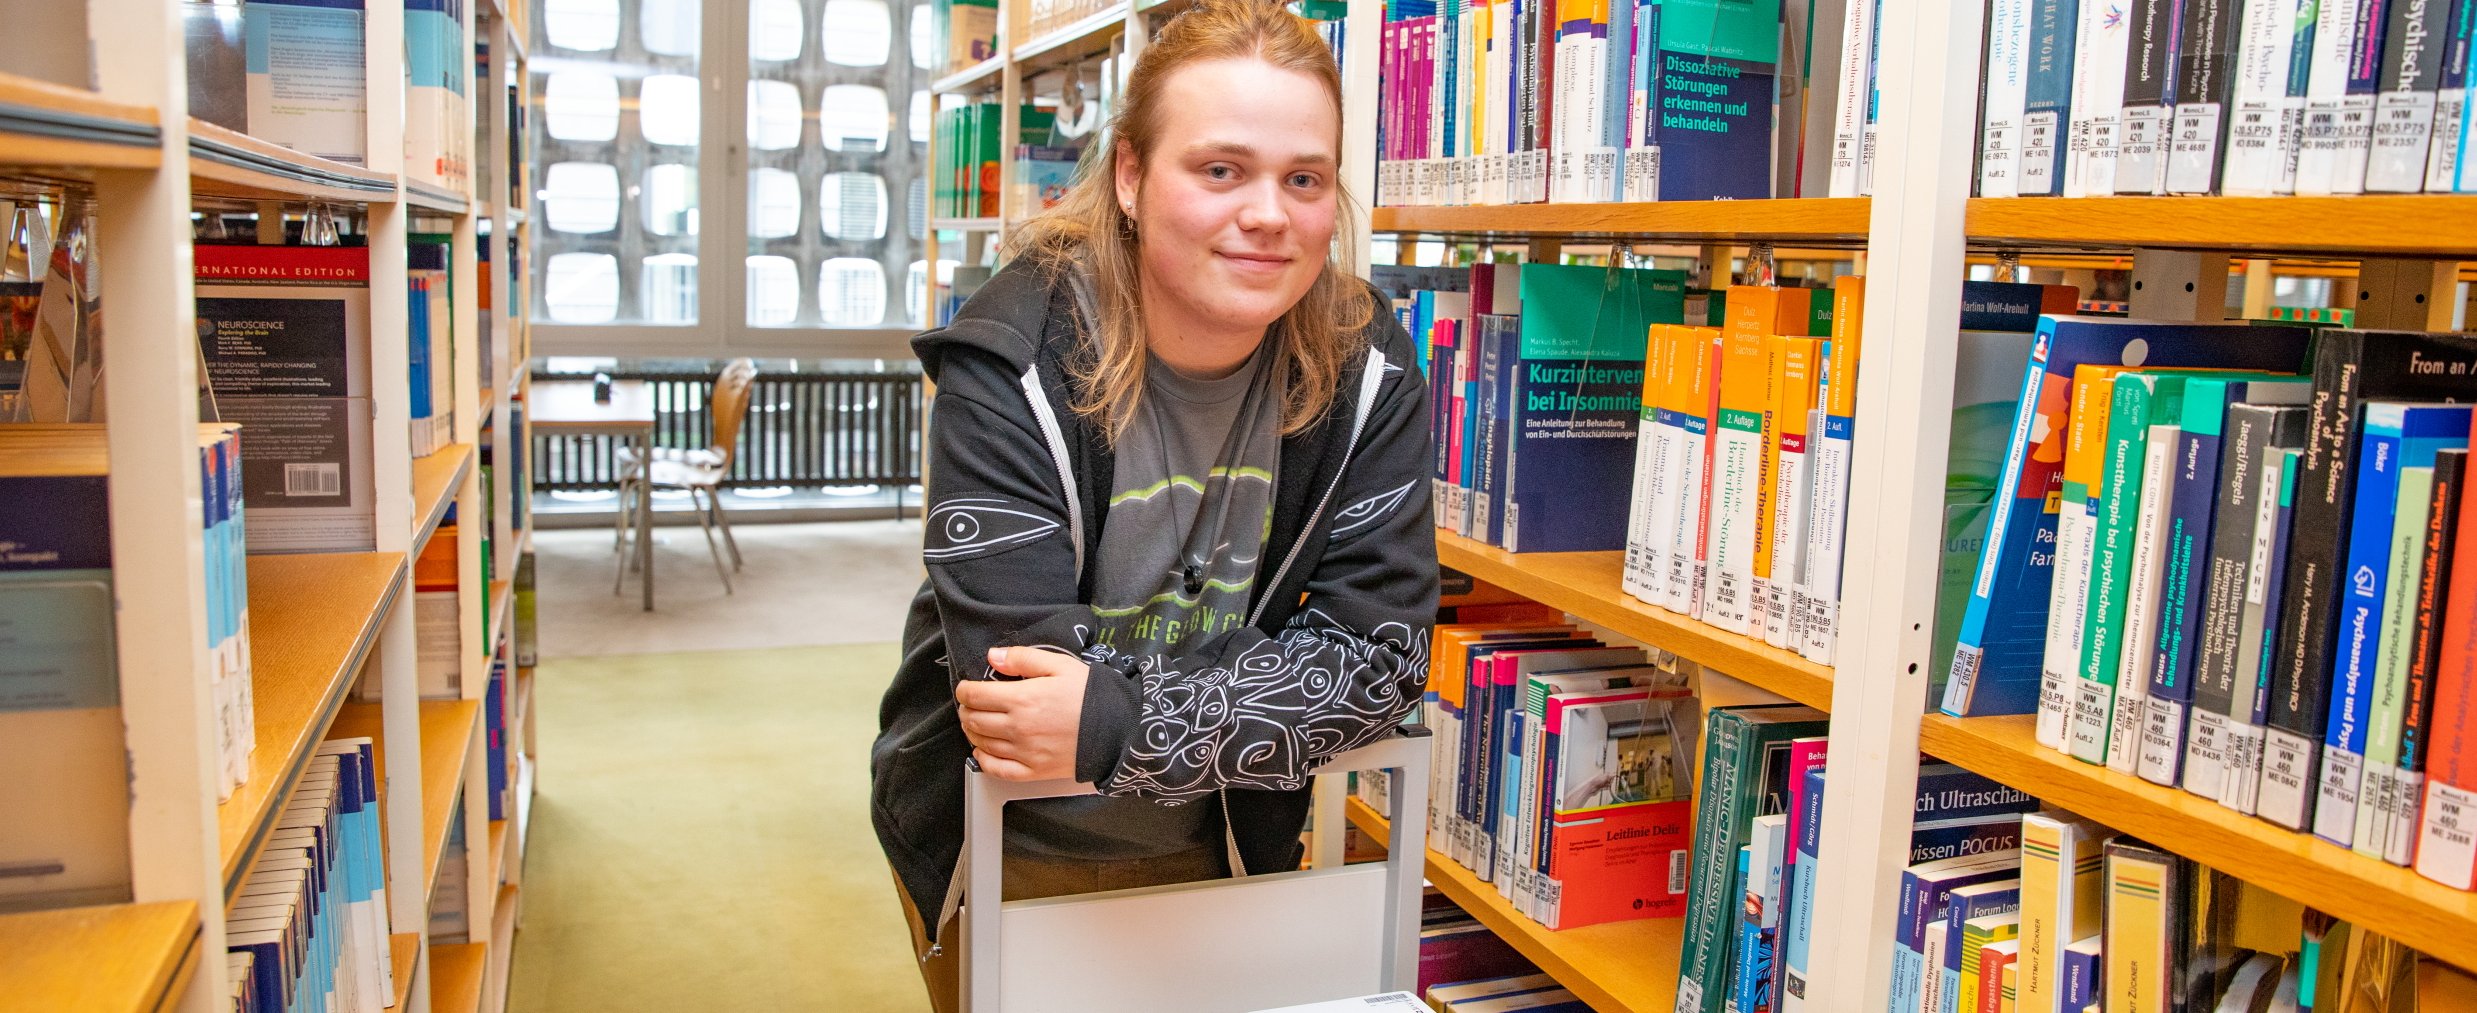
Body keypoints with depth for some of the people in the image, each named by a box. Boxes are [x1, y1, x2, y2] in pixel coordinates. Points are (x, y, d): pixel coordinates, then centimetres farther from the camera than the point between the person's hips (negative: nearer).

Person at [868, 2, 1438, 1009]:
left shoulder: (1368, 369, -15)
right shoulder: (1010, 367, -25)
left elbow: (1380, 651, -20)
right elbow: (1025, 683, -30)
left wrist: (1127, 722, -32)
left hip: (1225, 847, 3)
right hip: (1005, 858, -2)